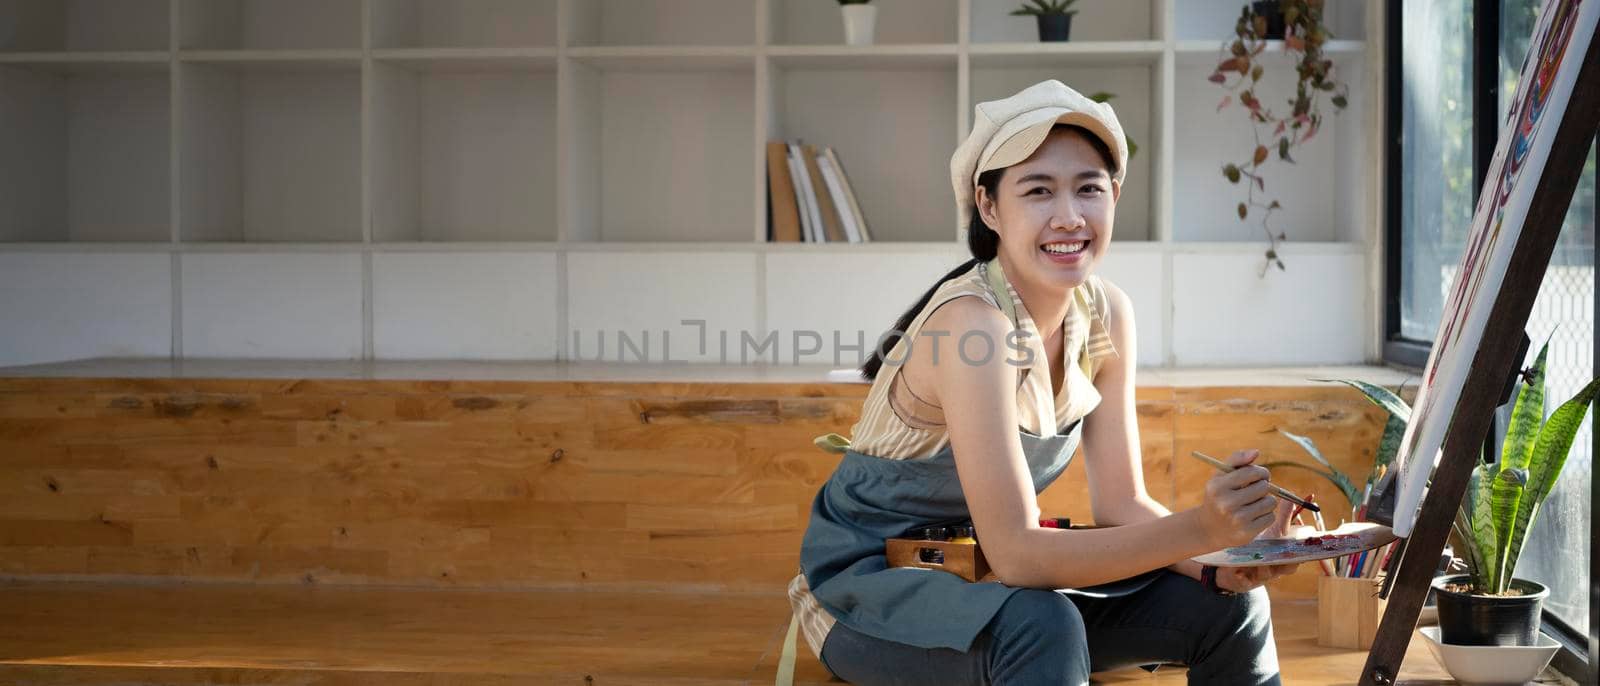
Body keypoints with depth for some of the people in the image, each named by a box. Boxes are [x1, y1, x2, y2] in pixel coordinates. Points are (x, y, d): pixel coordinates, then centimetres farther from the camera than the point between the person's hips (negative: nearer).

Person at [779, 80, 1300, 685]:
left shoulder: (1106, 315, -5)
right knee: (1043, 628, -36)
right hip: (870, 586, -7)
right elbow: (1015, 554, -32)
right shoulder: (973, 322, -28)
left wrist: (1222, 565, -23)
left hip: (978, 578, 7)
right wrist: (1199, 529, -41)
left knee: (1232, 609, -6)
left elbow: (1121, 504, -3)